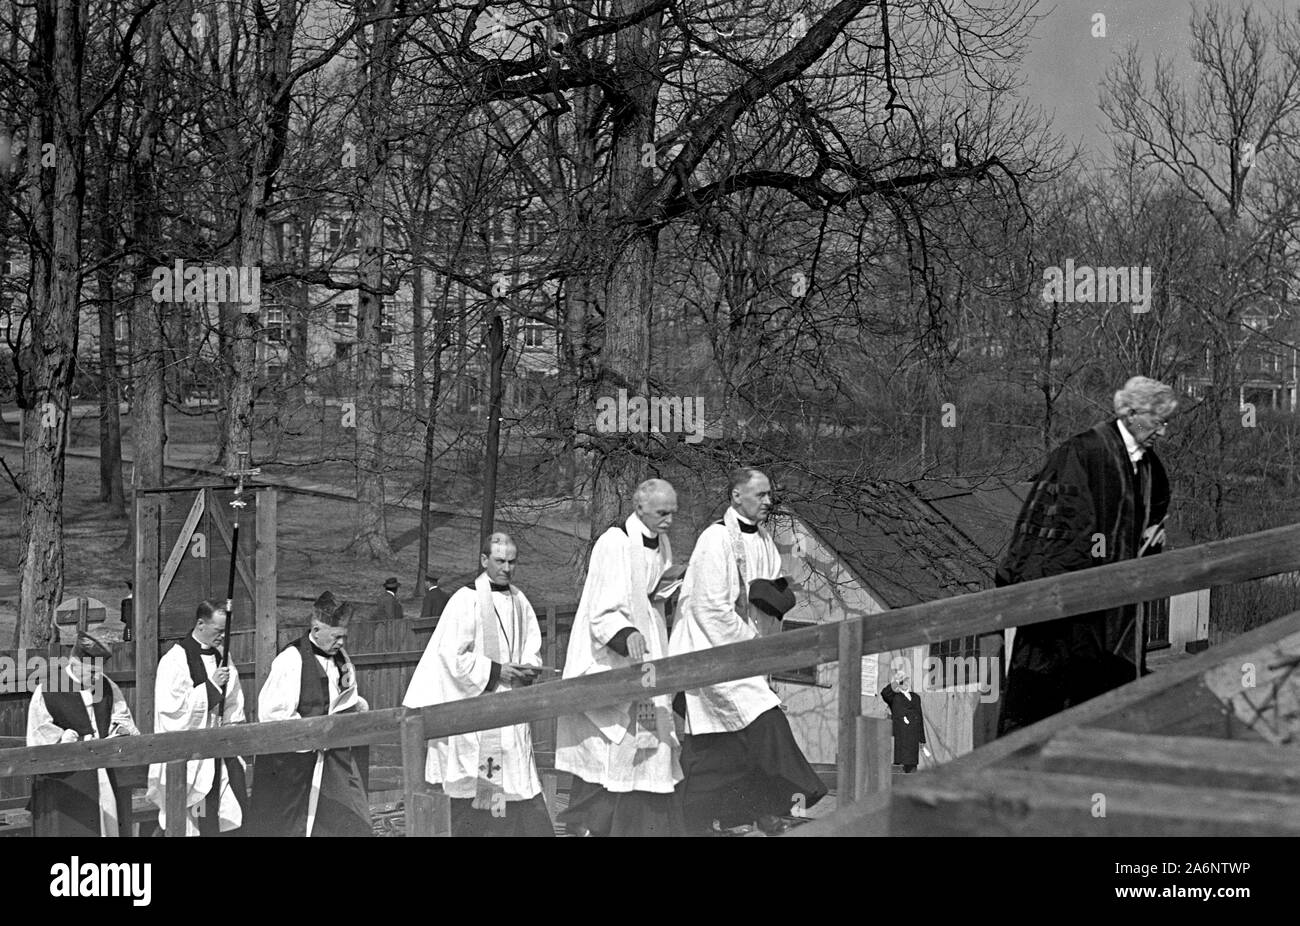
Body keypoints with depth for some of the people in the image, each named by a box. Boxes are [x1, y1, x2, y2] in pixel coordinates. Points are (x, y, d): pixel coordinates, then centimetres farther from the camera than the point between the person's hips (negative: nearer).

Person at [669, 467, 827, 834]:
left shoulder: (763, 540, 10)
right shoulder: (716, 540, -15)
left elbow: (784, 597, 12)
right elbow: (710, 607, -18)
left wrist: (774, 594, -12)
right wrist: (750, 640, -13)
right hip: (711, 648, -9)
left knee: (717, 749, 11)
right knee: (762, 720, -19)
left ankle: (696, 821, 17)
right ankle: (782, 801, -15)